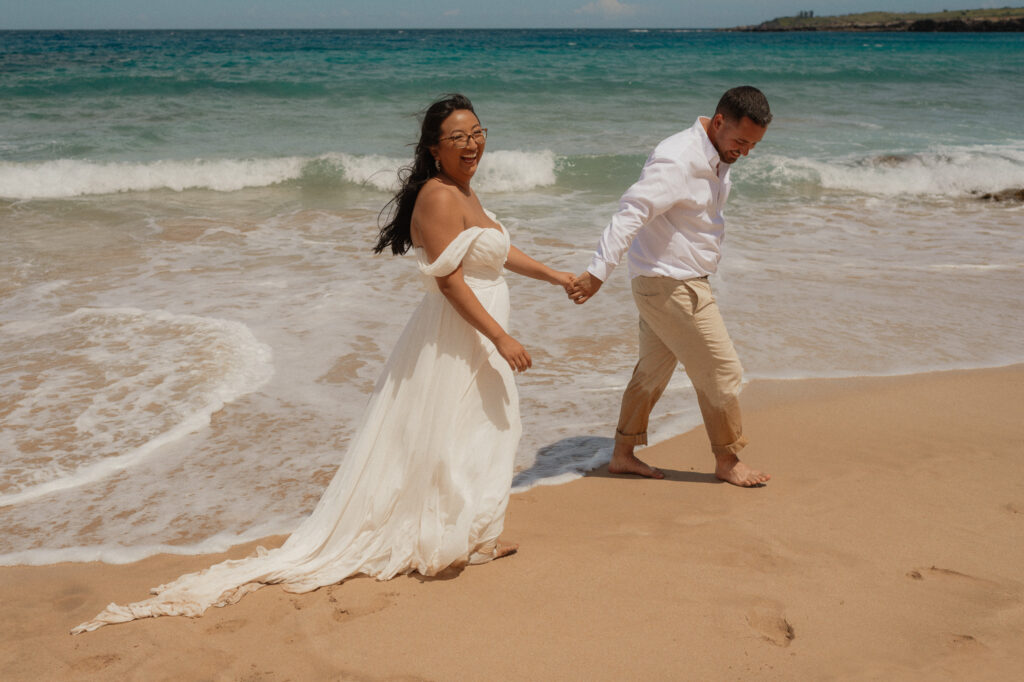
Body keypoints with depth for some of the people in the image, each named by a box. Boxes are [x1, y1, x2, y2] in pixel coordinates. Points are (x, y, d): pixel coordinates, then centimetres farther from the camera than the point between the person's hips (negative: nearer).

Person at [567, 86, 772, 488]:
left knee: (653, 371, 17)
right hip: (668, 285, -10)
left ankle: (623, 454, 29)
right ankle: (727, 460, 17)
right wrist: (597, 273, -39)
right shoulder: (677, 161, -24)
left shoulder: (718, 157, 7)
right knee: (721, 372, -1)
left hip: (684, 282, 10)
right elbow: (630, 213, -33)